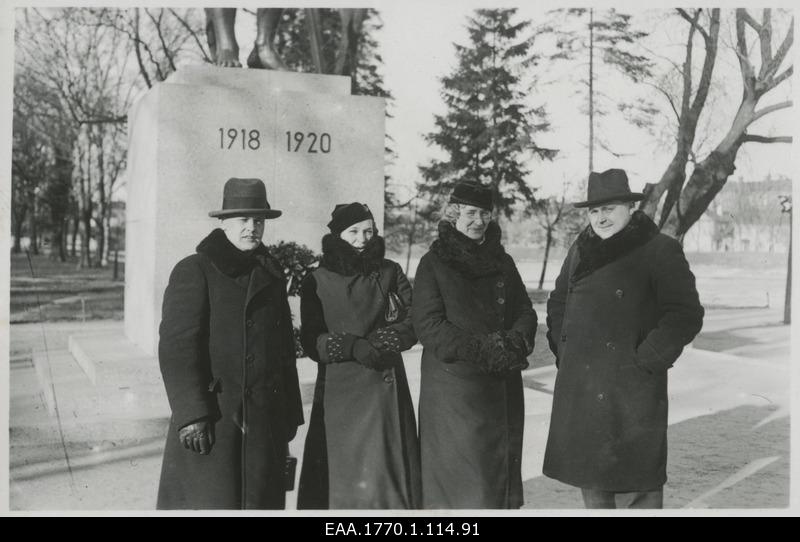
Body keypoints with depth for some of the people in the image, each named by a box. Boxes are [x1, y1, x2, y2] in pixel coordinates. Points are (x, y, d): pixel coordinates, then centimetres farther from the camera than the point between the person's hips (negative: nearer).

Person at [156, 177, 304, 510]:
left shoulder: (272, 274, 14)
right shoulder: (194, 271, -5)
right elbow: (176, 348, -12)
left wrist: (290, 413, 14)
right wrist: (191, 415, -18)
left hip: (266, 419, 6)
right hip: (212, 421, -5)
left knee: (261, 500, 10)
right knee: (210, 501, -1)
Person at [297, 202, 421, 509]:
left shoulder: (389, 273, 7)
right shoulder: (317, 282, 2)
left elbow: (413, 323, 1)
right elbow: (311, 342, -3)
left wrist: (377, 343, -14)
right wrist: (352, 346, -19)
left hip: (386, 385, 1)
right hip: (339, 390, -1)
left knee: (387, 471, 2)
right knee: (341, 470, 2)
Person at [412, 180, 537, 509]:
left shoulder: (502, 262, 14)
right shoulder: (433, 263, -1)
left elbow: (525, 312, 12)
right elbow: (428, 324, -9)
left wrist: (516, 341, -11)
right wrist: (479, 350, -18)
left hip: (503, 386, 5)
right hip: (453, 386, -4)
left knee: (500, 469, 9)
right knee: (458, 474, -3)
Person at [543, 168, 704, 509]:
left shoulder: (660, 251, -6)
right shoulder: (581, 250, 13)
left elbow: (686, 316, -11)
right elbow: (558, 304, 24)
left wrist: (645, 362, -13)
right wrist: (563, 352, 12)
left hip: (631, 389, -6)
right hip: (578, 389, 6)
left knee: (634, 490, -2)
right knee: (591, 482, 16)